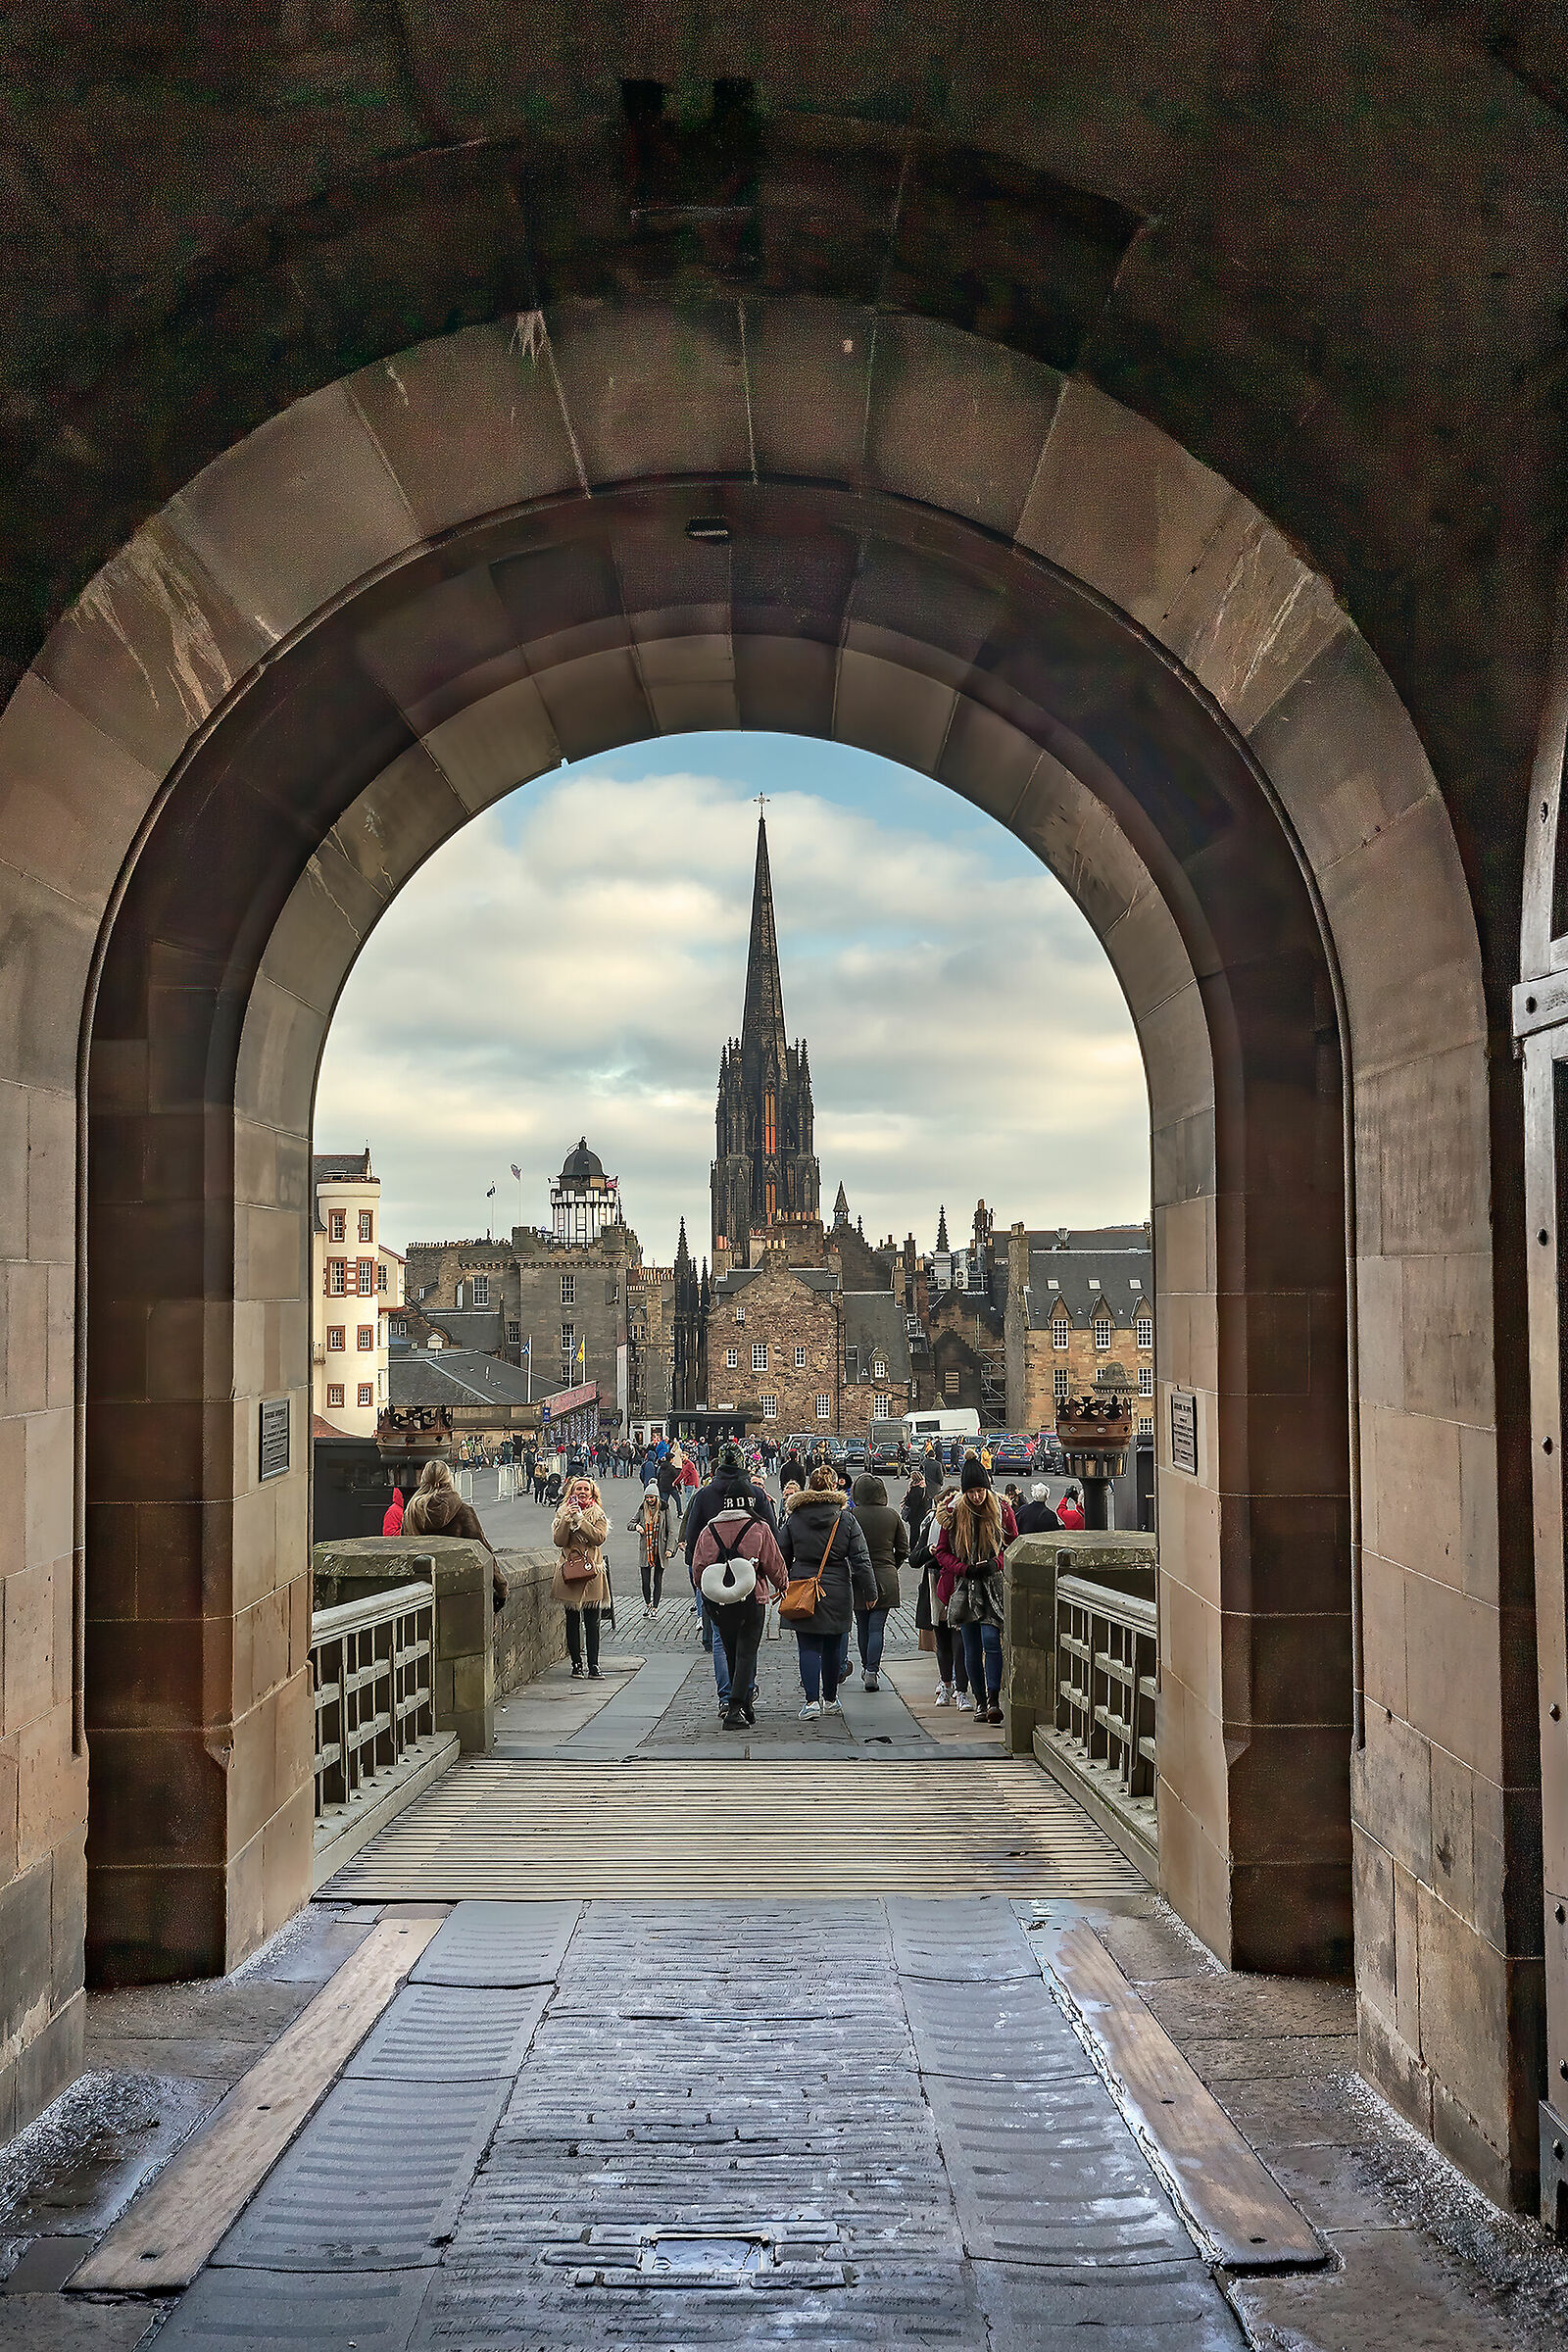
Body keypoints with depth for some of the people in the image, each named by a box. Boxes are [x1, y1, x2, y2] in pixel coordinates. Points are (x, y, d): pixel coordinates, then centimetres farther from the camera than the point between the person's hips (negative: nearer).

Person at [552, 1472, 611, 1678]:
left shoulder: (598, 1514, 6)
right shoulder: (562, 1514, 9)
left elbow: (599, 1538, -10)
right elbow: (558, 1541, -4)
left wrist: (580, 1519, -14)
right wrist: (567, 1520, -15)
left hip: (592, 1574, -1)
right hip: (569, 1574, 1)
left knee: (592, 1622, -2)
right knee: (572, 1621, 4)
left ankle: (593, 1665, 0)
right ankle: (576, 1663, 12)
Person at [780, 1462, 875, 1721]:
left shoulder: (794, 1517, -2)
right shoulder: (846, 1519, -4)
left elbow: (783, 1556, 5)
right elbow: (860, 1559, -3)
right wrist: (870, 1592, 4)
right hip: (837, 1592, 1)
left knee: (809, 1647, 1)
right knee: (831, 1646, 14)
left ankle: (812, 1701, -13)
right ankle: (830, 1699, 26)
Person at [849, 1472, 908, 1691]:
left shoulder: (850, 1516, -10)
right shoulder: (893, 1515, -2)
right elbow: (904, 1550, 4)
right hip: (885, 1580, 1)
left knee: (862, 1627, 14)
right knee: (877, 1627, 1)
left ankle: (867, 1667, 26)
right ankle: (872, 1671, -8)